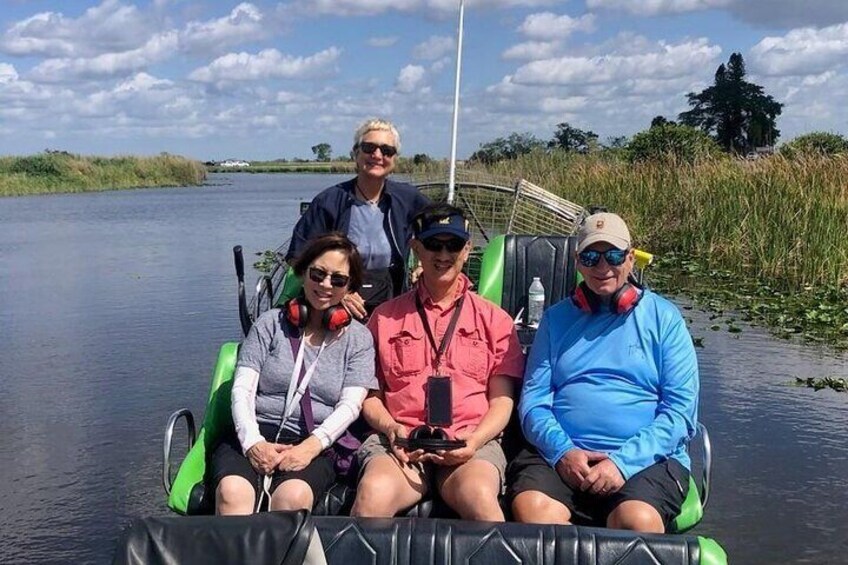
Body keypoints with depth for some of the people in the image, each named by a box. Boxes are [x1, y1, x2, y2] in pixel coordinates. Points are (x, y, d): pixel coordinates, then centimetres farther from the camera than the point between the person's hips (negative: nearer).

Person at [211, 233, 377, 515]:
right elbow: (242, 390, 5)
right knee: (232, 492, -33)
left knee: (293, 496, -35)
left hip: (315, 447, -1)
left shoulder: (358, 338, 14)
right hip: (254, 437, 1)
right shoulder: (271, 323, 14)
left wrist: (311, 446, -16)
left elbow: (350, 405, 2)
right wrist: (252, 442, -14)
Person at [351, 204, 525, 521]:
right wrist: (392, 429, -5)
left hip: (470, 442, 0)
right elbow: (370, 394, 17)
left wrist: (475, 439, -8)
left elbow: (502, 400, 12)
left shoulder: (494, 319, 17)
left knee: (478, 496, -35)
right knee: (374, 494, -33)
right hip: (401, 443, 1)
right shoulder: (385, 317, 19)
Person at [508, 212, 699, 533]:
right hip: (562, 455, 1)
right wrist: (562, 451, -11)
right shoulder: (557, 318, 16)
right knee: (532, 508, -30)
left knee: (637, 519, -33)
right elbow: (533, 400, 8)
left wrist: (623, 461, -12)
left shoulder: (663, 317, 10)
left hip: (647, 459, -1)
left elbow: (681, 410, 1)